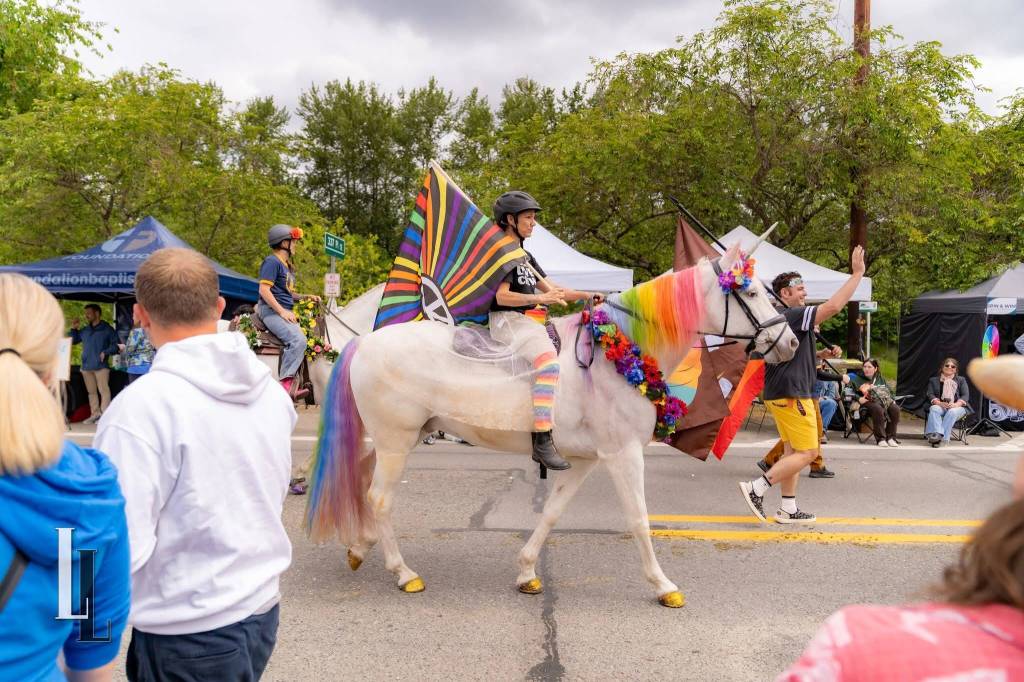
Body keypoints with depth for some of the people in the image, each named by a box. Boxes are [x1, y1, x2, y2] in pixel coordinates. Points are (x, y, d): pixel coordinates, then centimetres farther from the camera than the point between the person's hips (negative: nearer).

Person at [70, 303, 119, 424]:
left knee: (103, 390, -10)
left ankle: (104, 415, -10)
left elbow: (115, 345, -4)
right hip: (86, 366, 7)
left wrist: (105, 352, -18)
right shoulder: (84, 330, 18)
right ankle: (95, 414, 15)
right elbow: (74, 340, 27)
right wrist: (73, 329, 14)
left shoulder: (107, 329, 0)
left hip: (101, 366, -7)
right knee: (91, 391, 10)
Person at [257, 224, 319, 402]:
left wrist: (306, 297, 13)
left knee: (299, 342, -7)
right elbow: (264, 289, -16)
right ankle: (285, 384, -29)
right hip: (271, 311, -9)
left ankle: (289, 387, -9)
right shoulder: (272, 261, -6)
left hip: (285, 312, 9)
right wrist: (282, 311, -19)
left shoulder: (287, 266, 23)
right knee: (298, 340, -27)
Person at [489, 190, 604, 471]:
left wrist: (590, 296, 10)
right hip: (507, 321, -10)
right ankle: (542, 442, -36)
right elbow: (502, 296, -17)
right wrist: (539, 298, -28)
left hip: (530, 321, 10)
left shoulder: (524, 256, 22)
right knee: (548, 361, -32)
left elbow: (553, 289, 20)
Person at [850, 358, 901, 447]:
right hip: (869, 401, -4)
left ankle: (890, 437, -21)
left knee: (895, 409, -29)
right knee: (878, 409, -39)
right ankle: (880, 439, -34)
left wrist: (891, 399, 1)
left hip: (885, 400, 4)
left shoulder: (880, 379, 27)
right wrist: (859, 399, -19)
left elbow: (889, 391, 24)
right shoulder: (858, 379, 14)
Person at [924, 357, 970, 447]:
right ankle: (936, 435, -54)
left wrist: (956, 404, -18)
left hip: (957, 407, 0)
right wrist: (940, 403, -19)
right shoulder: (933, 380, 18)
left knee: (952, 412, -36)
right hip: (939, 406, 0)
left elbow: (965, 396, 3)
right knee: (934, 409, -35)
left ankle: (943, 438, -47)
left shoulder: (961, 380, 17)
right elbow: (930, 395, 3)